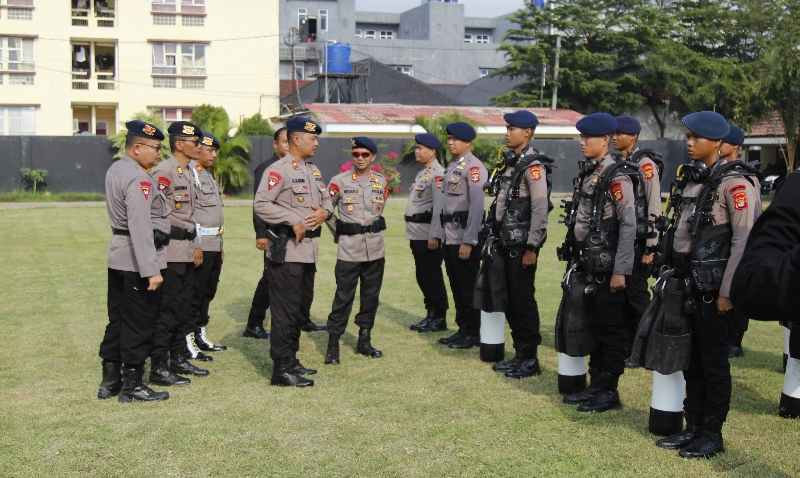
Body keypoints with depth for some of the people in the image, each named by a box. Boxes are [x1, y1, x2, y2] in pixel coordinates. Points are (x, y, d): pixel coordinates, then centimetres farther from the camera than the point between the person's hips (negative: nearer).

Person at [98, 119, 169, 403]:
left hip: (117, 259, 10)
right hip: (136, 260, -10)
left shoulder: (114, 170, 11)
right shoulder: (139, 180, -19)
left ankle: (110, 381, 24)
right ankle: (132, 385, 8)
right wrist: (151, 270, -27)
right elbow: (140, 228, -26)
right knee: (139, 323, 0)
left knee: (117, 320, 16)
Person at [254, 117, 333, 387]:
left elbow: (326, 199, 22)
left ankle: (291, 361, 28)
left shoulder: (313, 170, 15)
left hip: (309, 249, 9)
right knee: (285, 310, -5)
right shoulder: (278, 170, -12)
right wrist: (293, 220, -20)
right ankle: (282, 370, 1)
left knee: (301, 308, 16)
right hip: (286, 250, -9)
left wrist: (324, 212, -1)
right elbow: (261, 204, -18)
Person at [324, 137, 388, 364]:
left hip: (375, 249, 4)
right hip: (348, 249, -4)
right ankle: (333, 344, 2)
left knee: (371, 296, 10)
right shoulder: (340, 181, -3)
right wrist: (339, 232, 3)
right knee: (343, 297, -5)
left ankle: (364, 341, 22)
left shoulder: (381, 181, 7)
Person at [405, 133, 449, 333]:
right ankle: (431, 315, 22)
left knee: (432, 276, -3)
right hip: (417, 234, 10)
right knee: (422, 276, 13)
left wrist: (434, 236, -23)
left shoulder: (438, 174, -13)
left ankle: (439, 319, 6)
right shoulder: (422, 173, 19)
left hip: (428, 236, -10)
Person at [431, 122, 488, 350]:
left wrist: (468, 241, -21)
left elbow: (477, 206, -19)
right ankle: (463, 329, 23)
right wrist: (436, 233, 15)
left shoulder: (474, 167, -13)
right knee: (456, 285, 14)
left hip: (465, 238, -9)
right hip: (449, 237, 9)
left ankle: (473, 334, 9)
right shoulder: (451, 166, 16)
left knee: (468, 286, -1)